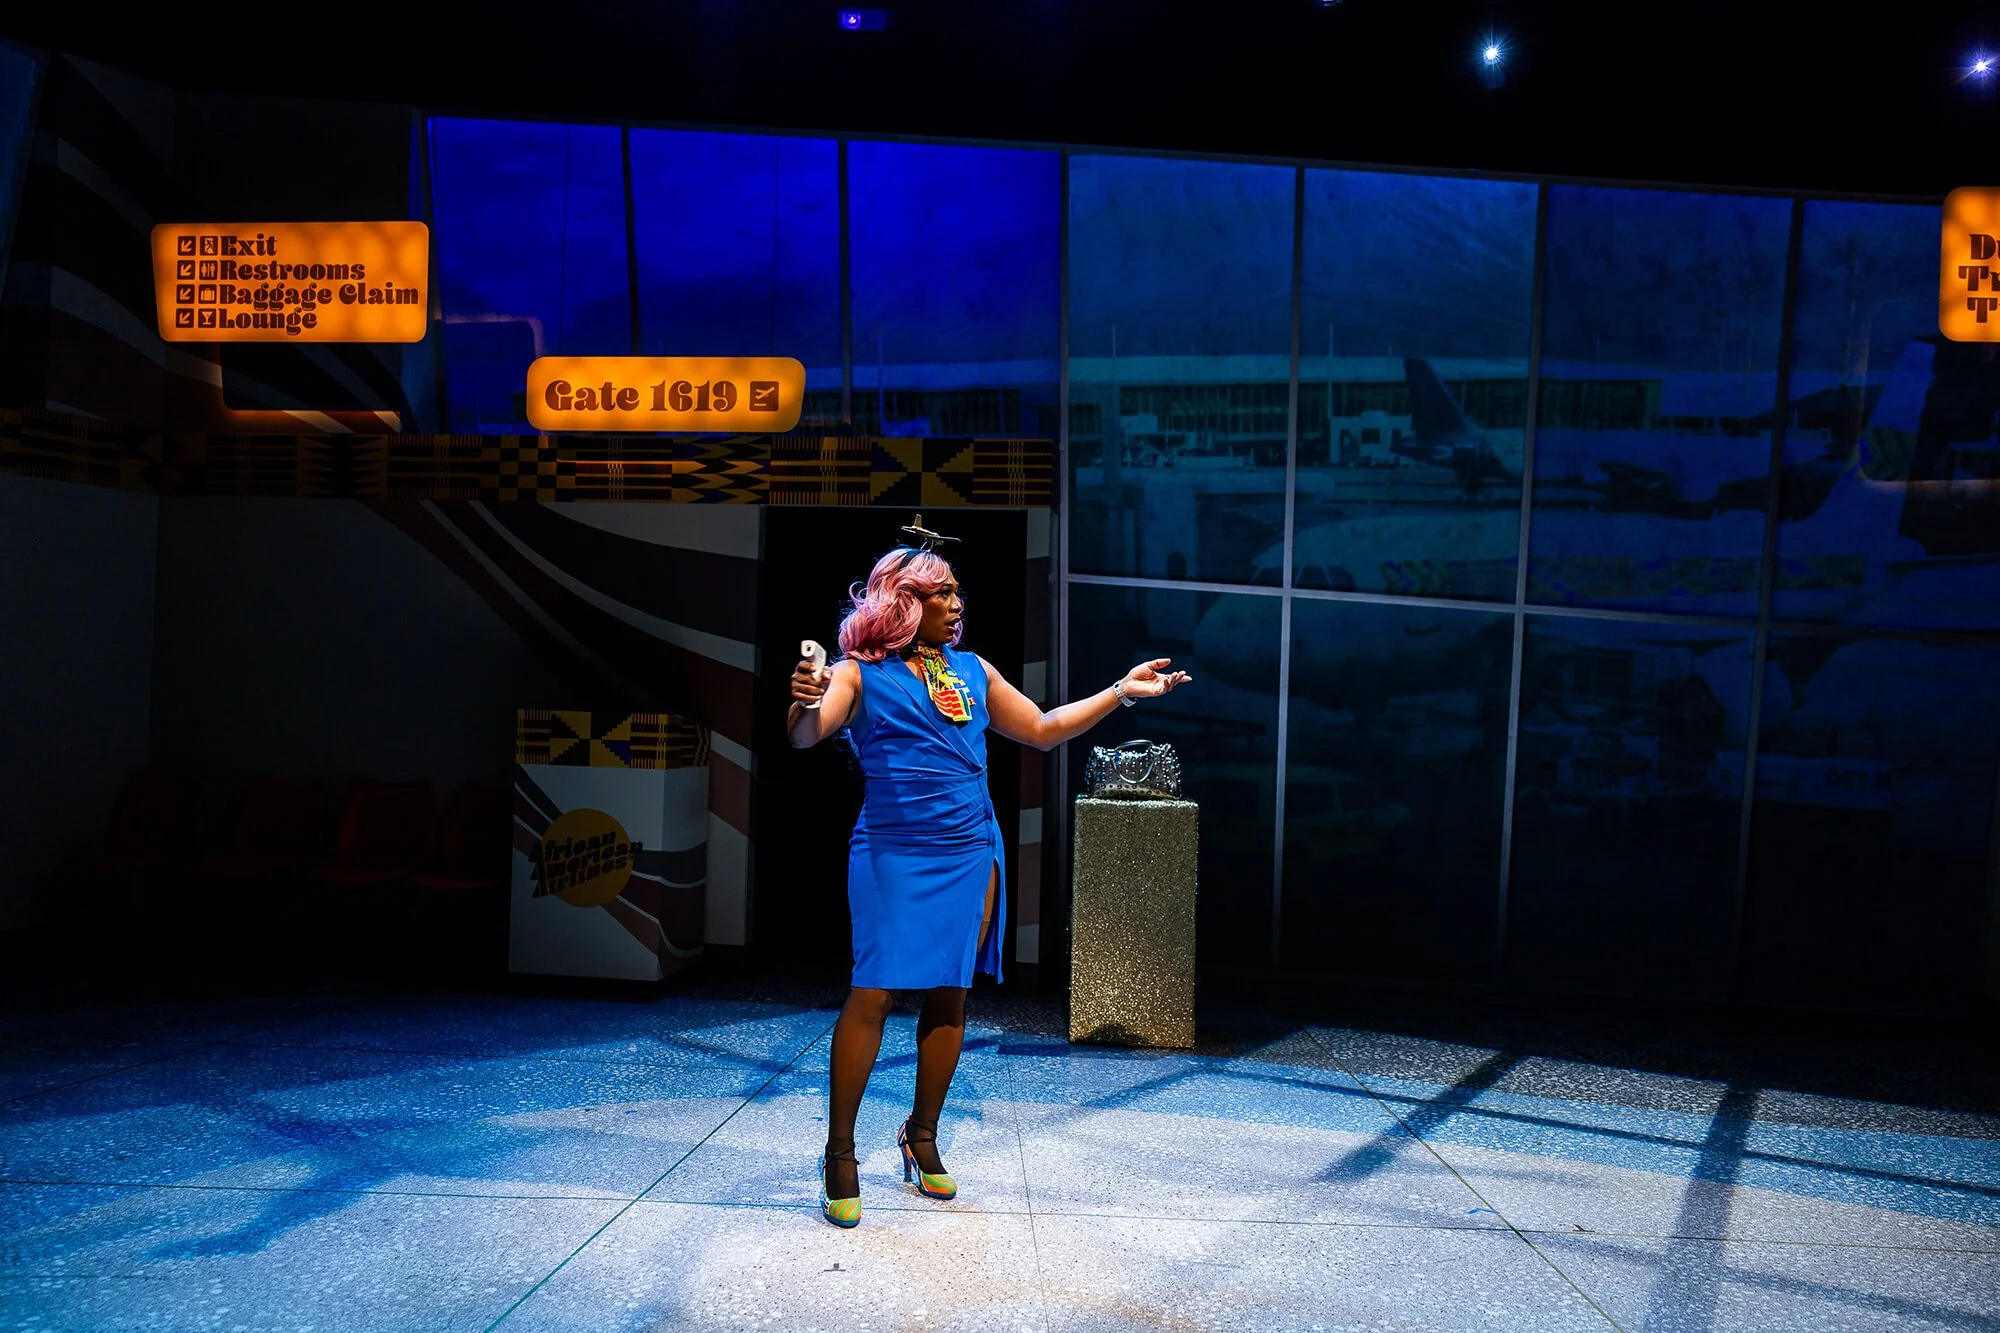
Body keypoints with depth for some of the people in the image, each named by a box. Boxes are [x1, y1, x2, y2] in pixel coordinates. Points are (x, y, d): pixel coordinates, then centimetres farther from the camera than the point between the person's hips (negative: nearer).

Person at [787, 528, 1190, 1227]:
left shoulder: (973, 669, 15)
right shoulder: (861, 671, -1)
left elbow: (1042, 730, 18)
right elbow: (805, 735, -16)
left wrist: (1121, 691, 15)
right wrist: (805, 702, -40)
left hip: (970, 855, 5)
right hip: (892, 856, -5)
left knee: (950, 994, 8)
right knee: (873, 993, -8)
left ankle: (922, 1136, 25)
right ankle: (840, 1153, 6)